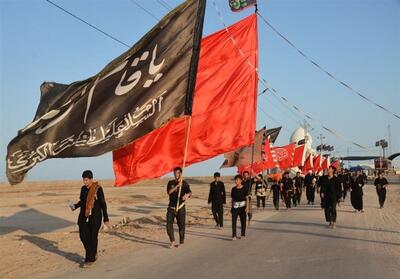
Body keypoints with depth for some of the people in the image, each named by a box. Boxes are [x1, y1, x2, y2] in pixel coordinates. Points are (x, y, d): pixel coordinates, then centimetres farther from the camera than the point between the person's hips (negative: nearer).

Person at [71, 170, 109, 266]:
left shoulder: (98, 189, -10)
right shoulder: (83, 189, 7)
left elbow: (103, 204, -8)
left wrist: (105, 219, -8)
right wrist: (75, 206, -3)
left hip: (95, 217, -6)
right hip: (84, 216, 6)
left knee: (93, 237, -1)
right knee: (83, 236, 5)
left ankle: (90, 258, 10)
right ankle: (93, 254, 27)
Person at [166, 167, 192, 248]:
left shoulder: (184, 183, -3)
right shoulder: (170, 183, 8)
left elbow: (189, 192, -22)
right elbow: (169, 192, -9)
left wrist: (187, 195, -46)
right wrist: (177, 185, -20)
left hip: (180, 208, -3)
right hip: (171, 207, 3)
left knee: (181, 225, 0)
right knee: (169, 225, -2)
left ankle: (181, 242, 16)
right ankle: (172, 241, 16)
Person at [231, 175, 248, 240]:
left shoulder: (244, 189, -3)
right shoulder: (233, 189, 6)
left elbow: (247, 198, -2)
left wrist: (247, 207, -12)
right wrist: (232, 207, 12)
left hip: (242, 206, -2)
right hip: (235, 207, 2)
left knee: (243, 221, 6)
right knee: (234, 221, -6)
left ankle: (243, 234, 20)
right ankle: (234, 235, -5)